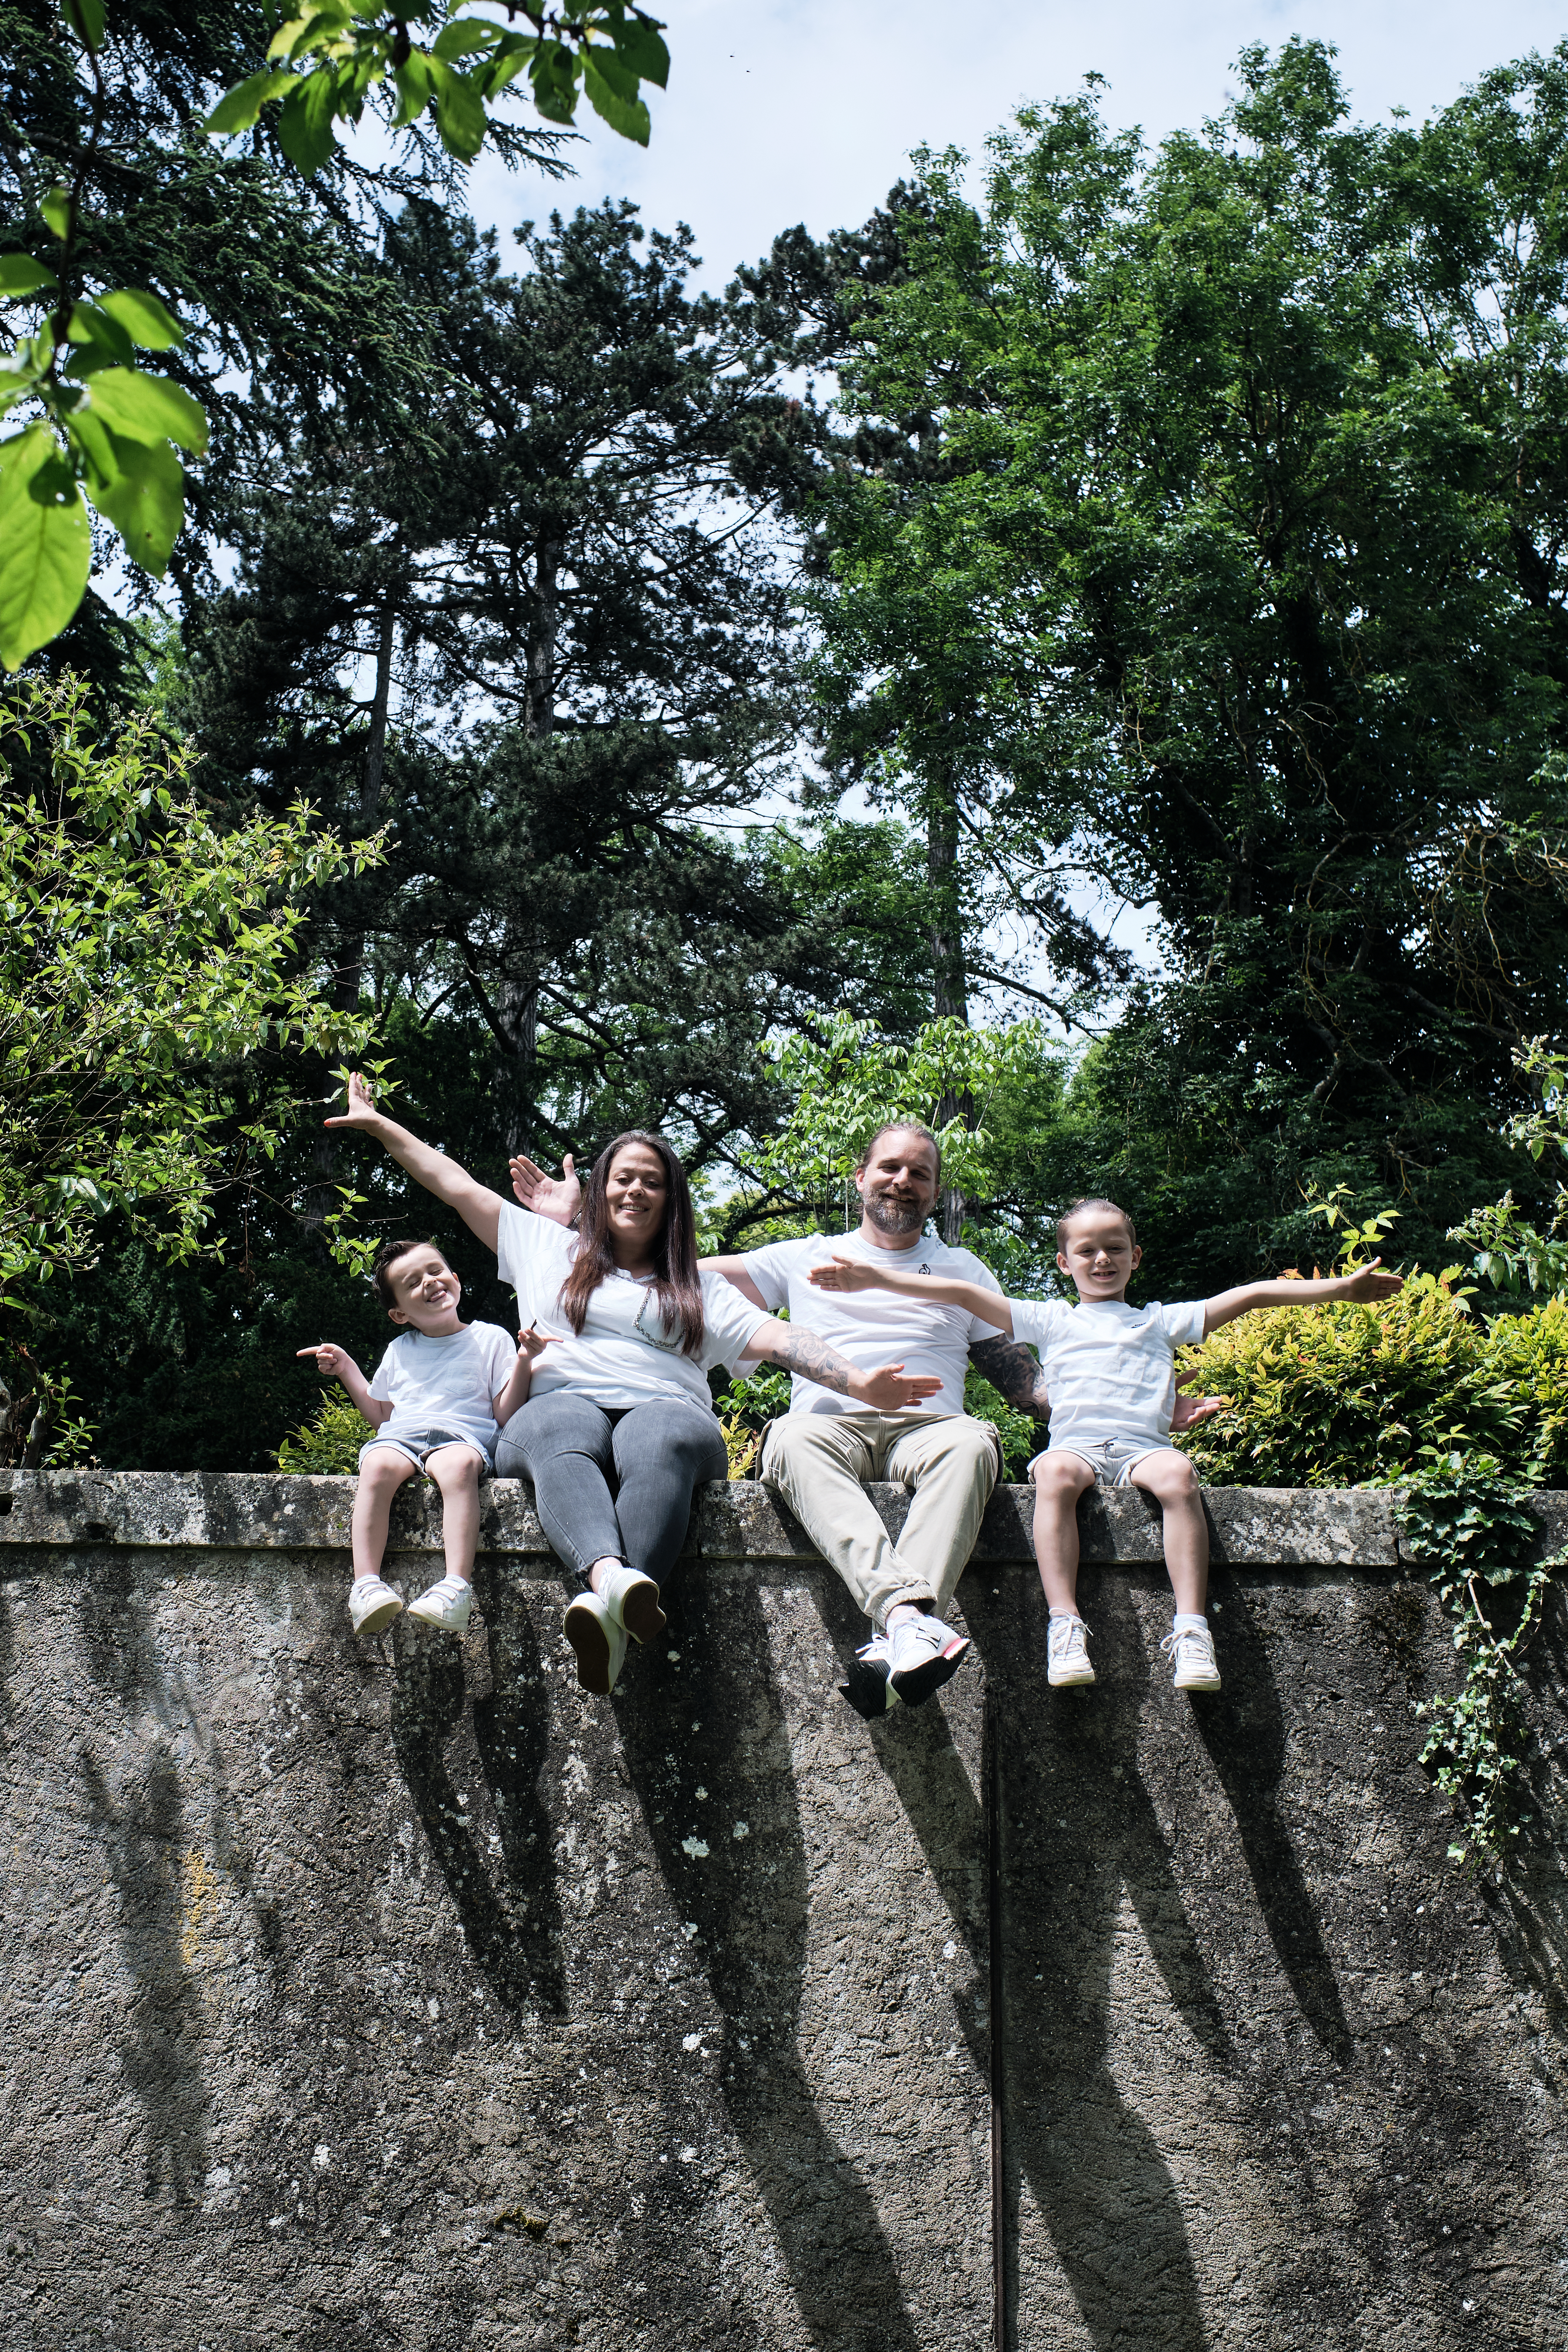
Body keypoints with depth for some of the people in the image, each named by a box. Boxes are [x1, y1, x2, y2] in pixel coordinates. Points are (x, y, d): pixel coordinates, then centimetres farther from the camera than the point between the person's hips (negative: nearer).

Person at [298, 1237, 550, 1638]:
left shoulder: (490, 1339, 15)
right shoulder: (399, 1351, 26)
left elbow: (506, 1414, 8)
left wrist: (523, 1364, -6)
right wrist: (347, 1371, 23)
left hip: (462, 1436, -3)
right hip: (400, 1437, 3)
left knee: (457, 1465, -40)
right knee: (377, 1465, -34)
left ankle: (457, 1586, -49)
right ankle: (366, 1583, -38)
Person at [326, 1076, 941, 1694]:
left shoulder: (699, 1289, 26)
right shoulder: (547, 1246, 29)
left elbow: (777, 1339, 12)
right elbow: (456, 1185, 31)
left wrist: (859, 1381, -4)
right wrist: (377, 1123, 30)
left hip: (664, 1407, 0)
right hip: (559, 1405, 0)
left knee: (661, 1439, -39)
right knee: (564, 1437, -38)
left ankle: (606, 1610, -62)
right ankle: (611, 1575, -66)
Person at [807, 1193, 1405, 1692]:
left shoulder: (1161, 1322, 28)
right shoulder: (1050, 1321, 24)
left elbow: (1250, 1295, 23)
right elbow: (964, 1294, 16)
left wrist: (1342, 1286, 18)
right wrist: (874, 1277, 7)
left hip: (1143, 1445, 1)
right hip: (1076, 1441, -1)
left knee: (1177, 1474, -34)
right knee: (1054, 1472, -36)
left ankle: (1191, 1627, -36)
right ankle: (1065, 1625, -41)